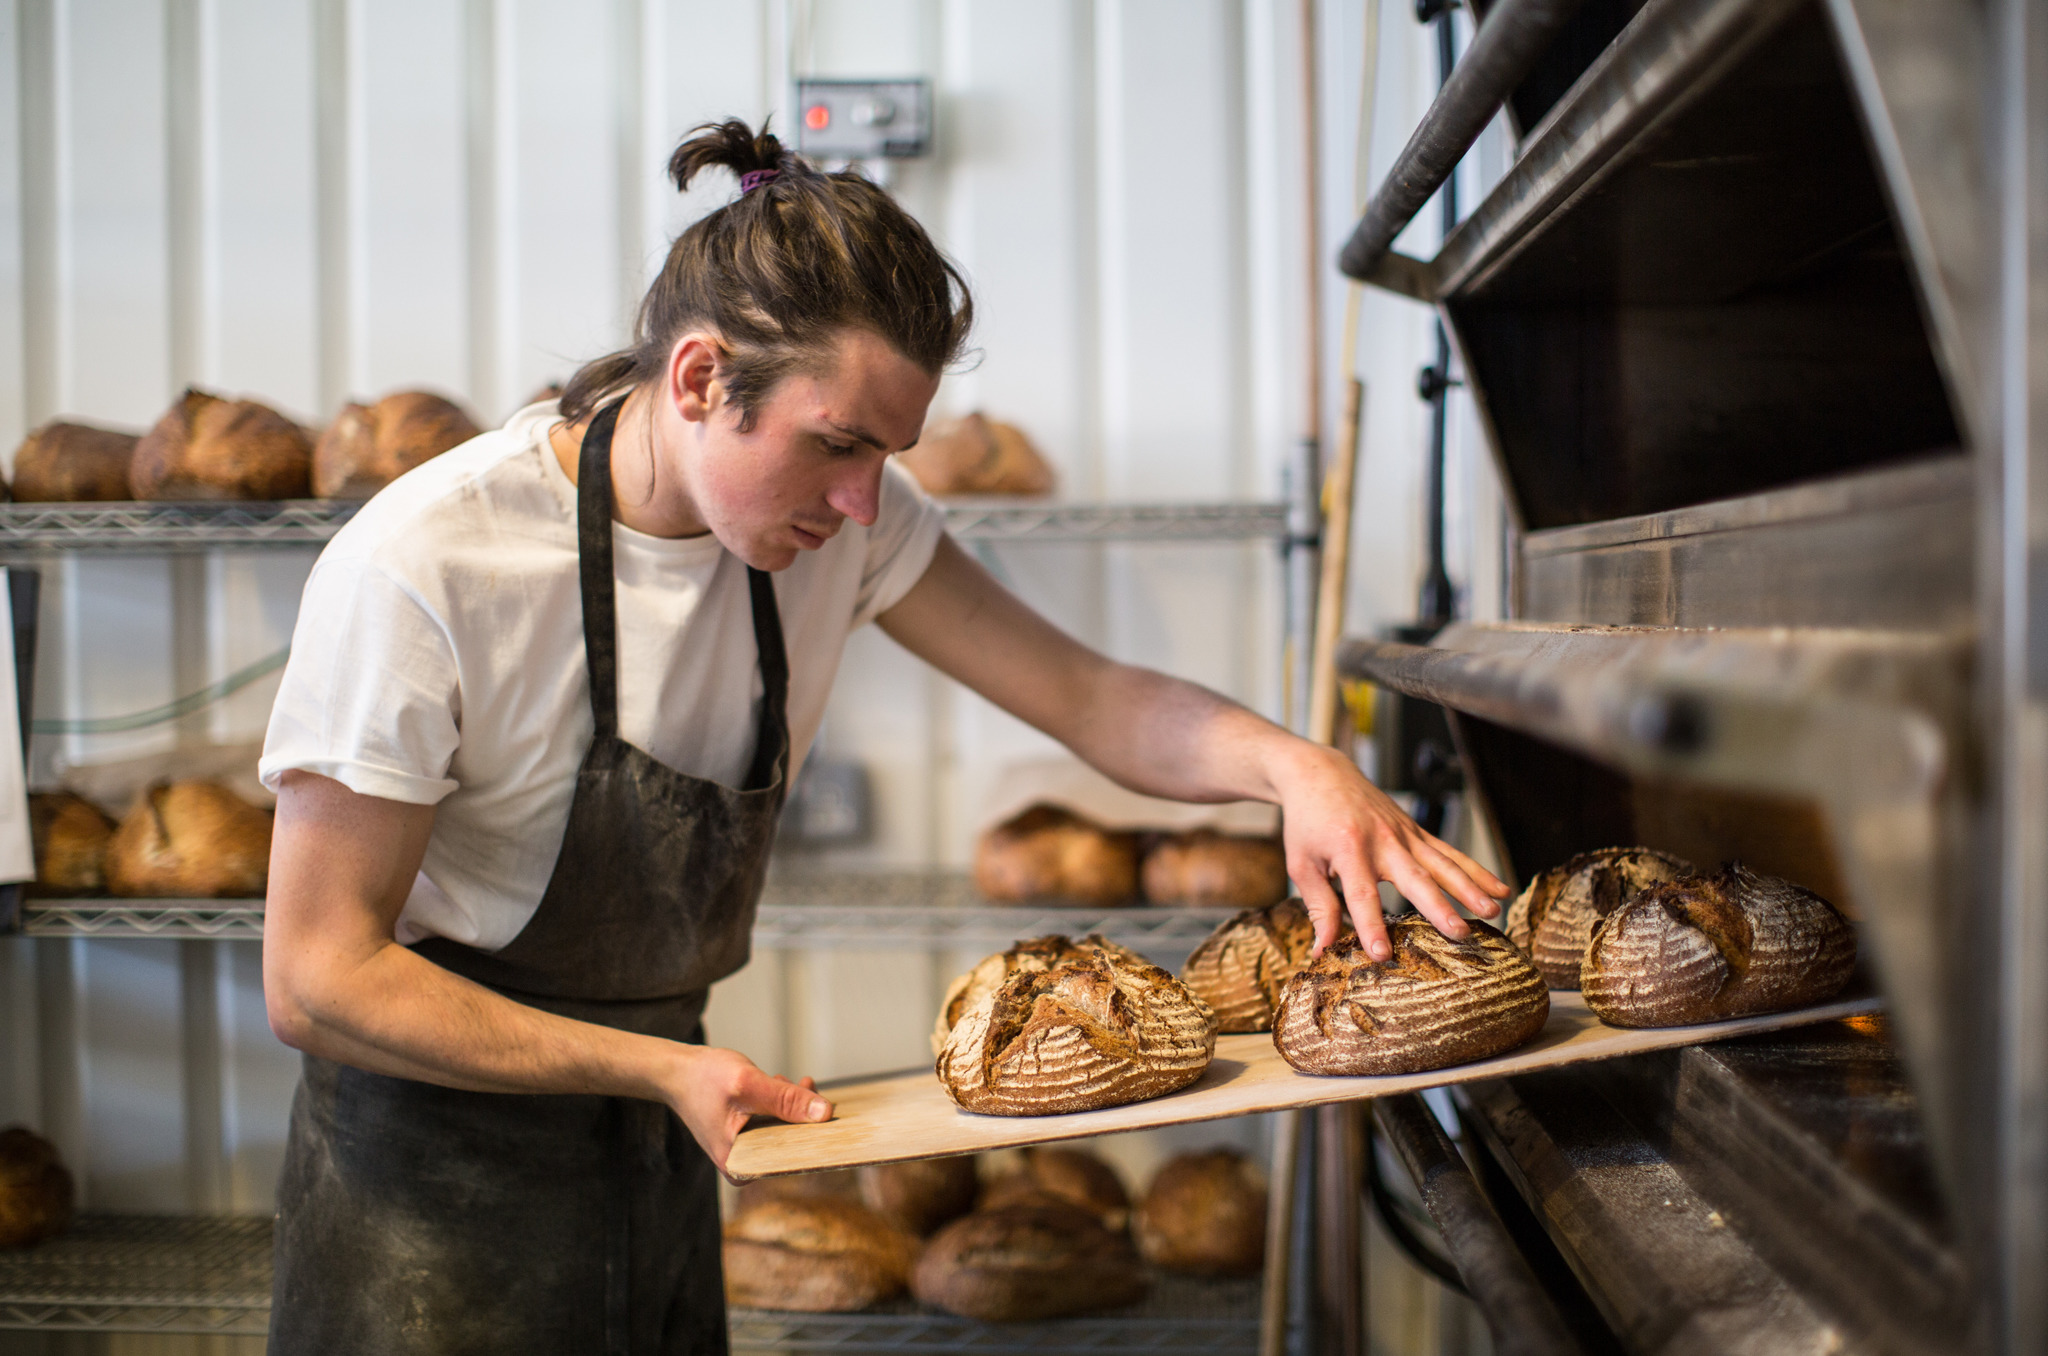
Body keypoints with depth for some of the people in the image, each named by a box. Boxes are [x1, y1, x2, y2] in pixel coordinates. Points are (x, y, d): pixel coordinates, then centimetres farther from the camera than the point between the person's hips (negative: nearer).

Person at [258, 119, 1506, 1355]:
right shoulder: (420, 572, -25)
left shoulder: (842, 520, -9)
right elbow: (317, 977, -22)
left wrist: (1291, 762, -26)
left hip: (657, 1163, 5)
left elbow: (1094, 698, -6)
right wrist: (659, 1069, -26)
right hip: (436, 1176, -5)